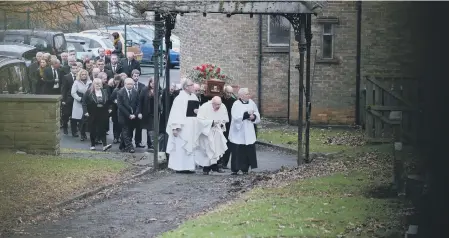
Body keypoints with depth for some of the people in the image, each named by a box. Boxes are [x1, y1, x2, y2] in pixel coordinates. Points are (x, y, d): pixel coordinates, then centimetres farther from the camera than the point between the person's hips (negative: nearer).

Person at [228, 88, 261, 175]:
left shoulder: (251, 103, 7)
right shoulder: (236, 104, -9)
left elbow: (257, 115, 13)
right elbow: (236, 117, -21)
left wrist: (253, 116, -9)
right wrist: (247, 114, -22)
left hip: (249, 133, 5)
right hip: (238, 133, -5)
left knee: (249, 151, 2)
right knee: (237, 152, -3)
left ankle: (245, 169, 10)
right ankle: (235, 169, 4)